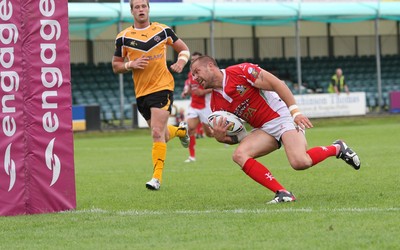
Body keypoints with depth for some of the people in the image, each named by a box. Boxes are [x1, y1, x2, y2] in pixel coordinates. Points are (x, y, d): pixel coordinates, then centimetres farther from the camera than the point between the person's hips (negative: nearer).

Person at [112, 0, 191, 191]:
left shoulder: (163, 30, 0)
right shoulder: (123, 37, 2)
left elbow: (183, 49, 12)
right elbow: (116, 66, 7)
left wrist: (181, 62, -9)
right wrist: (131, 65, -12)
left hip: (162, 87, -3)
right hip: (141, 92, 3)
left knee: (157, 133, -16)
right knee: (162, 135, 14)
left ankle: (157, 177, -12)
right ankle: (181, 130, 49)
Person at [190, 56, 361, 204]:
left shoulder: (239, 71, -13)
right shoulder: (216, 104, 6)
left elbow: (277, 83, -16)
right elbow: (235, 138, 8)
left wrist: (295, 111, -24)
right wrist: (220, 137, -16)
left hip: (282, 116, -7)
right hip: (264, 129, 7)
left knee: (300, 162, -29)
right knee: (239, 155, -19)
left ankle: (337, 148, 1)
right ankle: (282, 193, -18)